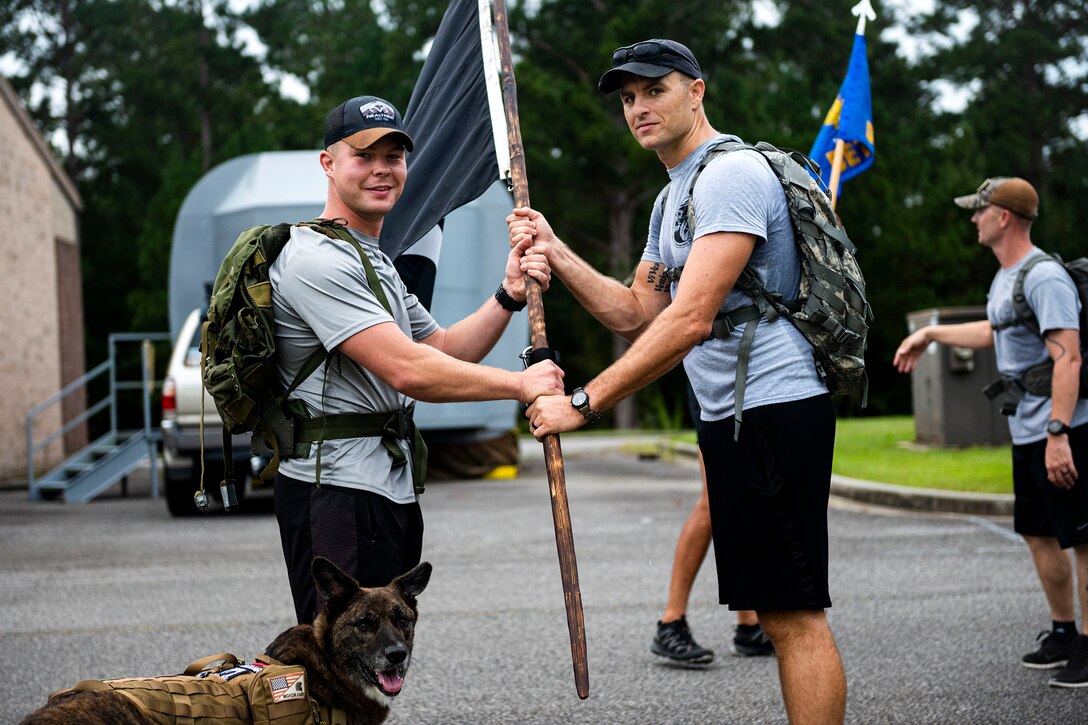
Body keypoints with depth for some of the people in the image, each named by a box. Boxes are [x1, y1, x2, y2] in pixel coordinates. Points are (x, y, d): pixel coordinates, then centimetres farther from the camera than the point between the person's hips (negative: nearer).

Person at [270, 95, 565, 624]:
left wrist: (509, 296, 3)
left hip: (390, 485, 11)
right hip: (338, 493, -11)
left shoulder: (376, 263, 21)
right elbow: (408, 371, -23)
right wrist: (521, 384, -15)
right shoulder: (317, 259, -15)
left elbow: (445, 351, 18)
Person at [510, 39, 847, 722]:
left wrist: (582, 403, -20)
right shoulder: (672, 200, 20)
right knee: (781, 613, 12)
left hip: (774, 408, -10)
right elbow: (638, 315, 20)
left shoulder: (733, 173, -14)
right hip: (733, 413, 10)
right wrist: (554, 253, 9)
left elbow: (690, 321, -22)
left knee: (794, 615, -8)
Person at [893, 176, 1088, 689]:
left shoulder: (1045, 278, -17)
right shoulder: (1005, 277, 15)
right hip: (1026, 433, 11)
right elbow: (994, 332, 35)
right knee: (1037, 532, 17)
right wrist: (929, 334, 40)